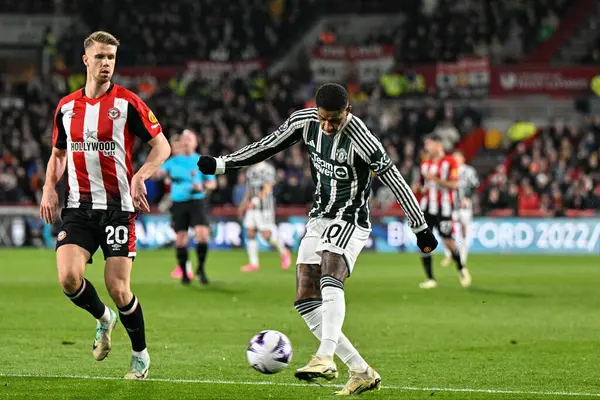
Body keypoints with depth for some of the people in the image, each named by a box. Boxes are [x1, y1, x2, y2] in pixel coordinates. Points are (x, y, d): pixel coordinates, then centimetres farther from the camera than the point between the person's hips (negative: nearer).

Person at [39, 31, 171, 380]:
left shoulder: (127, 103, -4)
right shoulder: (66, 106, 9)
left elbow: (162, 146, -3)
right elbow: (58, 154, 22)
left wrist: (139, 177, -20)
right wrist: (49, 187, 4)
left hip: (118, 207, -3)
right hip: (78, 207, 3)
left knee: (118, 289, -6)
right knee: (69, 278, -16)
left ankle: (141, 355, 17)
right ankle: (103, 319, 17)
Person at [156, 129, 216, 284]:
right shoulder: (173, 161, 10)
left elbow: (212, 183, 7)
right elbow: (159, 173, -2)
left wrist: (202, 186, -13)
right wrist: (160, 172, -25)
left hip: (197, 201, -1)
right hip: (178, 202, 1)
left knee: (202, 235, -16)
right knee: (180, 239, 1)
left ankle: (201, 268, 2)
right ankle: (184, 273, 13)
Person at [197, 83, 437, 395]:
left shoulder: (360, 139, -22)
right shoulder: (304, 121, -5)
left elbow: (394, 180, -16)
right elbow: (267, 147, 8)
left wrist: (421, 228, -12)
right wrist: (222, 164, 7)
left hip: (350, 220, -7)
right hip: (319, 218, 7)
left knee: (330, 279, -33)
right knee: (305, 301, -3)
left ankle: (324, 359, -46)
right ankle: (361, 372, -2)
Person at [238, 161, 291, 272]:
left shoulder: (268, 169, -7)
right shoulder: (250, 171, 15)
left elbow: (267, 189, -15)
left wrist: (256, 200, -24)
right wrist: (243, 205, 19)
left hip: (264, 207, -7)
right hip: (252, 207, 7)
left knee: (266, 235, -8)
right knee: (250, 233, 0)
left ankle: (283, 252, 16)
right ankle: (253, 263, 5)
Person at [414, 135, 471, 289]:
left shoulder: (449, 162, -5)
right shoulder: (425, 164, 14)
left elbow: (454, 184, -12)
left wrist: (435, 179, -21)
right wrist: (418, 188, -1)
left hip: (443, 207, -5)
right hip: (427, 208, 5)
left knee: (448, 241, -7)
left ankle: (461, 269, 20)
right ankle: (430, 279, 2)